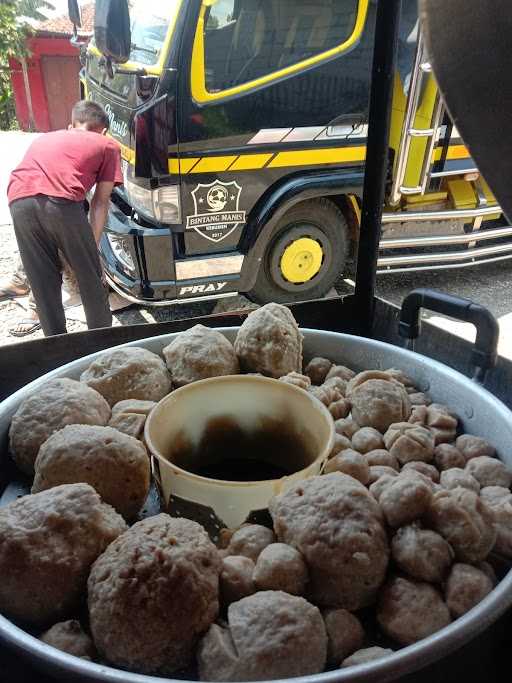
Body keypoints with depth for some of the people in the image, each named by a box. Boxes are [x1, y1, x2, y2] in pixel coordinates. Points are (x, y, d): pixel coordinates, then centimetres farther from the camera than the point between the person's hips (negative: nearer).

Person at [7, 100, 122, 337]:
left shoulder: (43, 138, 38)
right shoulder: (107, 146, 24)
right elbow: (101, 202, 18)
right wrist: (93, 245, 22)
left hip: (19, 202, 4)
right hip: (60, 202, -4)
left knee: (43, 284, 14)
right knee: (90, 278, 12)